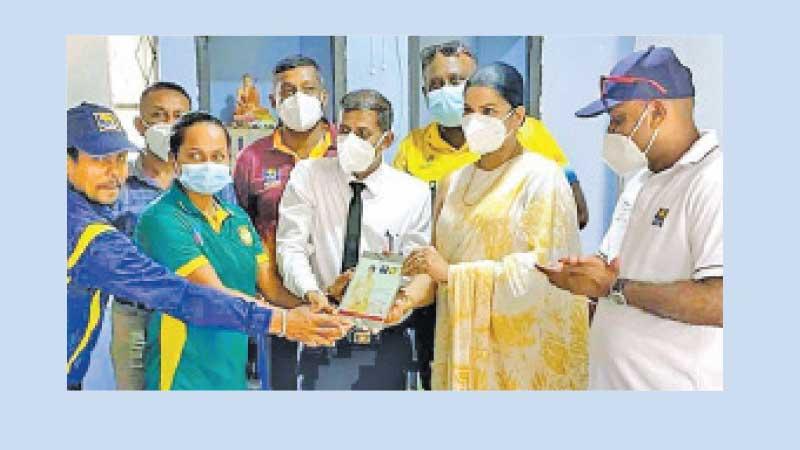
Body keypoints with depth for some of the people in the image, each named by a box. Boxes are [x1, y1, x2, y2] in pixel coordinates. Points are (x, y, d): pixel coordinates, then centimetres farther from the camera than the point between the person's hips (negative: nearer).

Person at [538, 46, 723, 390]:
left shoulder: (714, 181, -18)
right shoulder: (653, 180, 12)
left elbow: (719, 301, -28)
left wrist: (616, 287, -18)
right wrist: (603, 274, 0)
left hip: (676, 384, -8)